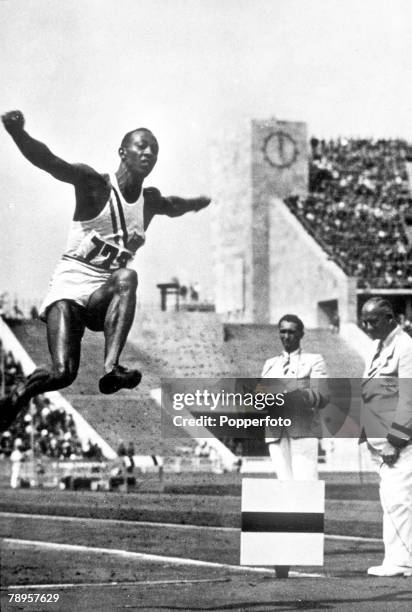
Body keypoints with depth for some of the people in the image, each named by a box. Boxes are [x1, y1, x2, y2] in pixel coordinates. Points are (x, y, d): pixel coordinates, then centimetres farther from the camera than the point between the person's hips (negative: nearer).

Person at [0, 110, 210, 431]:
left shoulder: (151, 200, 10)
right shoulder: (95, 184, -8)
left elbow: (175, 207, 39)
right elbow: (47, 161, -26)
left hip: (106, 294, 4)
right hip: (70, 284, -4)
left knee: (128, 278, -33)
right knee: (63, 373, -18)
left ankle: (111, 369, -41)